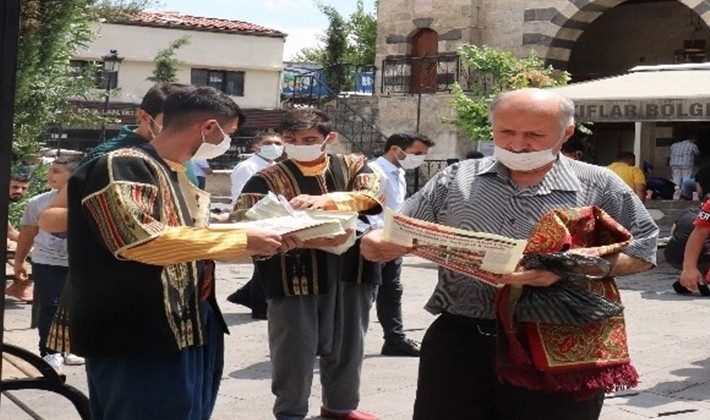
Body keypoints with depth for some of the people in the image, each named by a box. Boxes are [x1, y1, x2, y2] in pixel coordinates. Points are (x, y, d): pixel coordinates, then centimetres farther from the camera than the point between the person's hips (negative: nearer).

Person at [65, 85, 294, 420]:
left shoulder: (177, 175, 15)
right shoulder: (122, 168, -15)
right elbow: (139, 240, -28)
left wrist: (259, 244, 10)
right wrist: (243, 239, -21)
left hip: (189, 331, 10)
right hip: (140, 341, -10)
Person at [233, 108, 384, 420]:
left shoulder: (352, 166, 8)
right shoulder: (268, 179, -1)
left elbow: (374, 194, -11)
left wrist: (326, 200, -27)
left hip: (350, 272, 3)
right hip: (295, 275, -3)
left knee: (347, 343, 15)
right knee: (293, 348, 2)